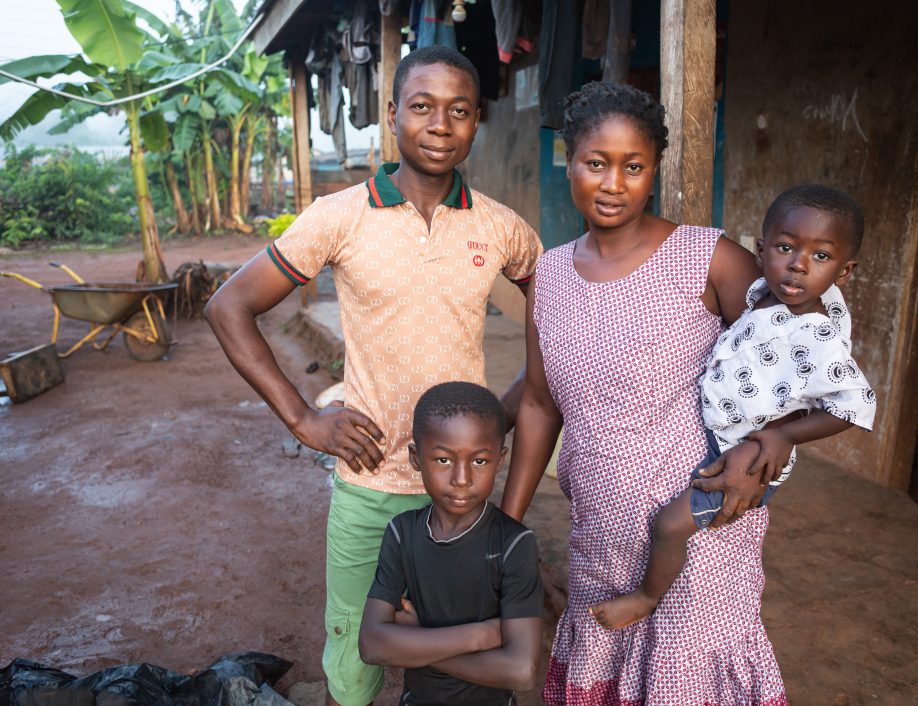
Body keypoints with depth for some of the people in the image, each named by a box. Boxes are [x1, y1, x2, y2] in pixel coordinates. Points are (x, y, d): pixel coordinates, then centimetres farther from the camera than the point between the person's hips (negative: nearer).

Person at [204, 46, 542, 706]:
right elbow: (230, 308, -3)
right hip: (369, 482, -1)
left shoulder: (501, 227, -2)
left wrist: (517, 403, 0)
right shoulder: (339, 218, -8)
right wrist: (303, 419, -9)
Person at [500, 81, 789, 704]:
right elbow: (540, 405, 8)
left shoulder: (708, 260, -12)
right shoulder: (550, 273, 2)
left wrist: (755, 449, -19)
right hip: (599, 535, 5)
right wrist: (507, 523, 9)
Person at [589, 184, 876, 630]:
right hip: (711, 434, 9)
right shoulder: (766, 293, -8)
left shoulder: (818, 342, -29)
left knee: (672, 523, -10)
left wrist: (785, 435, -21)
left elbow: (856, 404, -22)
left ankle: (647, 597, 18)